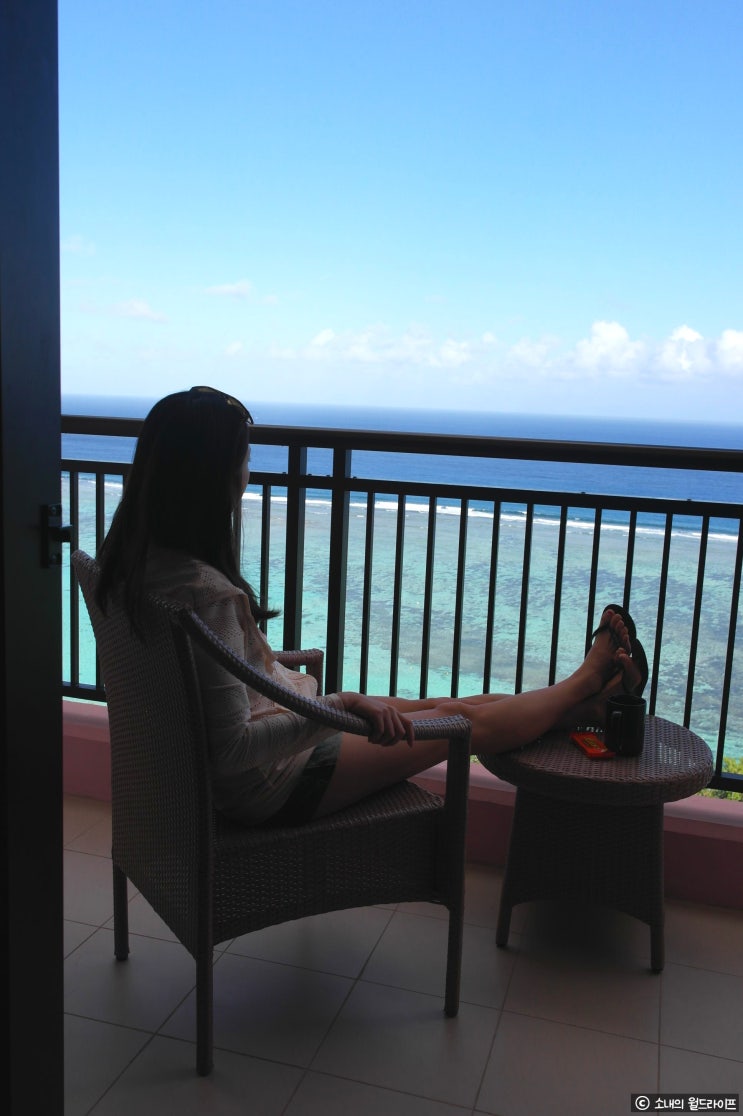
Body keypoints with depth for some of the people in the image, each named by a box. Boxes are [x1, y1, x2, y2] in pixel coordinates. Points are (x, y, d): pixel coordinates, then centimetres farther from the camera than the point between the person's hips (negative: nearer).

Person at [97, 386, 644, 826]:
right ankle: (584, 685, 36)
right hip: (265, 783, -9)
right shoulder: (207, 592, -35)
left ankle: (586, 704, 37)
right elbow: (232, 748, -32)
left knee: (435, 706, 19)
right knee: (467, 721, 9)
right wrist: (339, 707, -33)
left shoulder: (137, 555, -6)